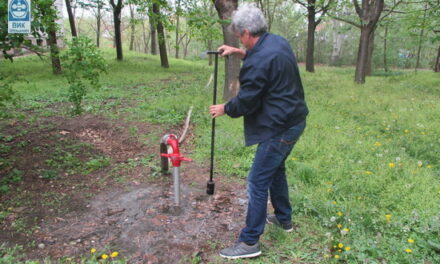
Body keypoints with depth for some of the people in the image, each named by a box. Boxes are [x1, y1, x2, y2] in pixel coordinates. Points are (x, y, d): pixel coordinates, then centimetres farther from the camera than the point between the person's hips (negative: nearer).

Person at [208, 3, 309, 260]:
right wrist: (240, 53, 19)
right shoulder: (278, 41, 6)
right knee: (276, 169, 25)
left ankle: (250, 242, 7)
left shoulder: (258, 63, -23)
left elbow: (245, 102, -16)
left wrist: (224, 109, 3)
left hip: (279, 128, -10)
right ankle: (284, 218, 42)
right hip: (294, 120, 10)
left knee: (258, 182, -3)